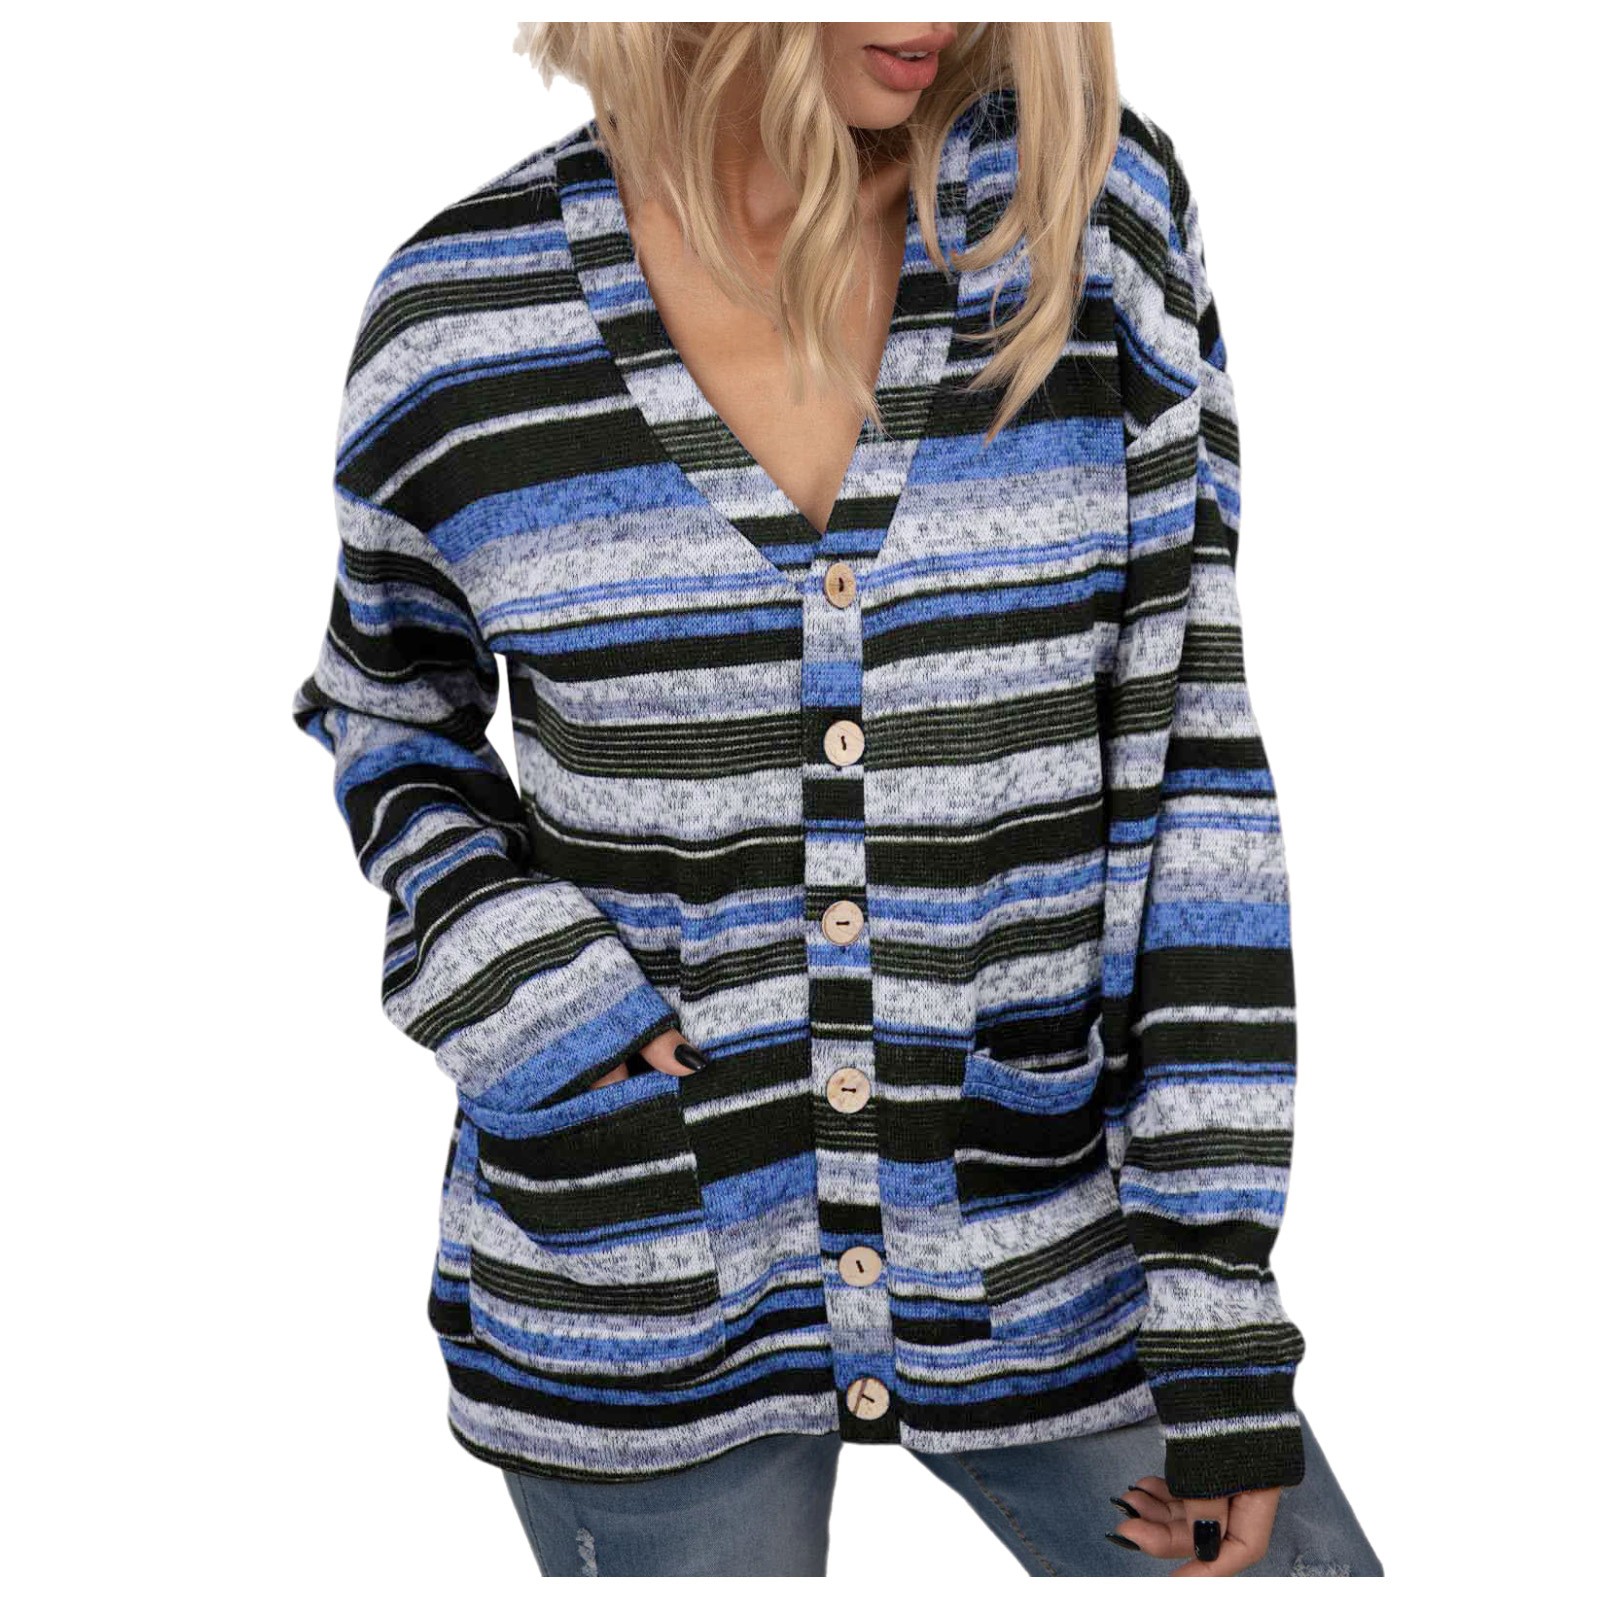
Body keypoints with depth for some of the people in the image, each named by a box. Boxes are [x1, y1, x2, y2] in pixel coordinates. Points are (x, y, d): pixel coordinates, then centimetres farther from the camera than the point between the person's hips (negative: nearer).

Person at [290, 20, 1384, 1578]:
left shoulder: (1096, 208, -7)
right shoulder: (464, 312, -7)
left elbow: (1191, 756, -6)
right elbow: (387, 708, 11)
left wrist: (1220, 1300, -7)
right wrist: (510, 976, -9)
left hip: (1045, 1259, 1)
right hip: (637, 1288, 0)